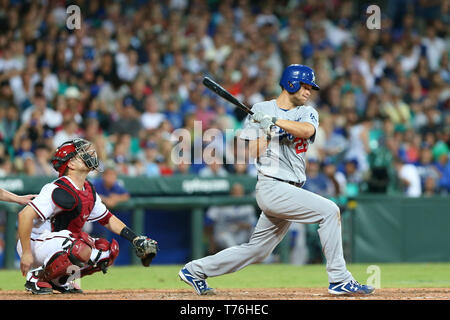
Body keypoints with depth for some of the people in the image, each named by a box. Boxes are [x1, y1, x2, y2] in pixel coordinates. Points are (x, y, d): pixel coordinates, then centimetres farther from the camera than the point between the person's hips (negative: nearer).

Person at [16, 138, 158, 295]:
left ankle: (60, 279, 6)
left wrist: (135, 239, 6)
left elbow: (107, 218, 19)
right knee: (83, 250, -34)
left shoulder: (88, 190, 6)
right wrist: (26, 254, -28)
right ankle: (37, 277, -14)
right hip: (36, 244, -9)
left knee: (111, 248, 2)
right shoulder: (61, 191, -23)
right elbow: (25, 215, -30)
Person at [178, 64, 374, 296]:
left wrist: (275, 120, -19)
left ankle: (196, 270, 22)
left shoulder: (307, 113, 12)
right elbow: (255, 153, -3)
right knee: (329, 211, -19)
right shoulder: (260, 110, 2)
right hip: (272, 187, -6)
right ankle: (339, 279, -17)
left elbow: (306, 130, -13)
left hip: (290, 192, 6)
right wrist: (266, 129, -15)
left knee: (257, 250, 10)